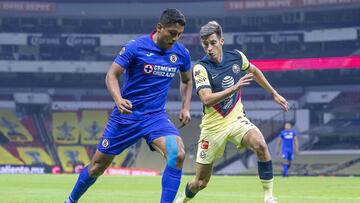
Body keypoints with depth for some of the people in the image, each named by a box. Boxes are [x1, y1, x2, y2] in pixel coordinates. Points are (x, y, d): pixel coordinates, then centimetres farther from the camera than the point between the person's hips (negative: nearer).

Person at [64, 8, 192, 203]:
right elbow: (111, 75, -13)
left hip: (155, 117, 2)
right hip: (126, 115, -2)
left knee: (178, 154, -26)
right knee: (98, 164, 9)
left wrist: (185, 107, 4)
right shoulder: (136, 47, -15)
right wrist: (118, 99, -31)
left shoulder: (181, 53, -2)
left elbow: (187, 81, 18)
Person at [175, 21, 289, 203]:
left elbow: (254, 72, 19)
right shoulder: (201, 68, -16)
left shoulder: (236, 57, -3)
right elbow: (207, 99, -30)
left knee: (260, 144, -31)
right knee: (200, 182, 5)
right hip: (213, 125, -2)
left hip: (236, 119, 2)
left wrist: (274, 94, 23)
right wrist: (234, 88, -40)